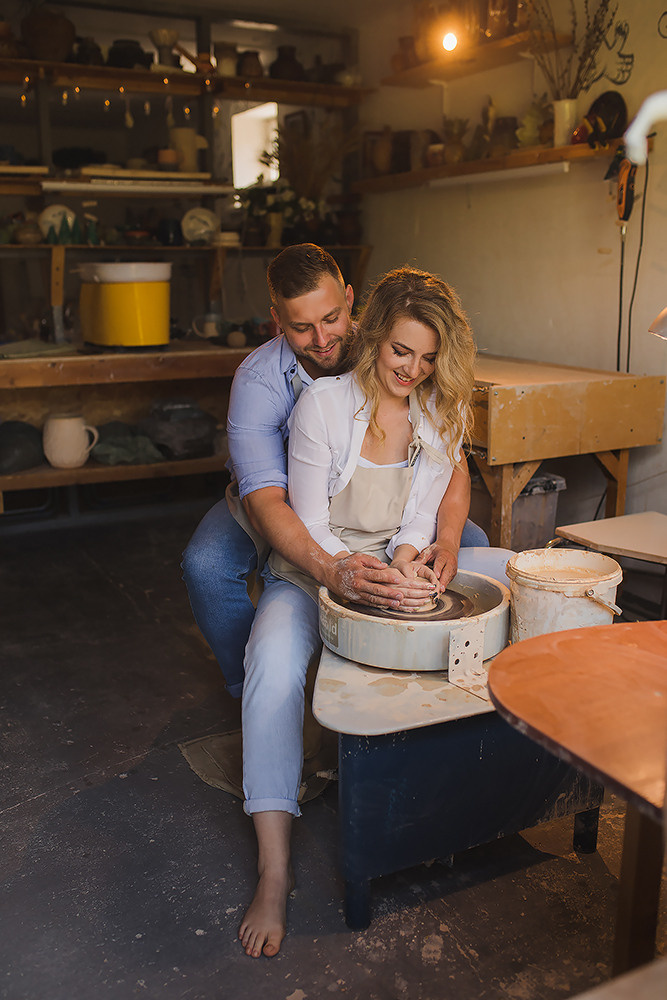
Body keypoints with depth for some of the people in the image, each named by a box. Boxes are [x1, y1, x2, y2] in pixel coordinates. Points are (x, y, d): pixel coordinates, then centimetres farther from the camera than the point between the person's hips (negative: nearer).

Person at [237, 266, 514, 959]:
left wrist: (407, 559, -27)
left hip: (398, 565, 4)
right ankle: (274, 874, -31)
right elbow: (309, 527, -15)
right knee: (273, 665, -35)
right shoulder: (322, 403, -14)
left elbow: (420, 516, -3)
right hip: (314, 570, -4)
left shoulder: (442, 411, -2)